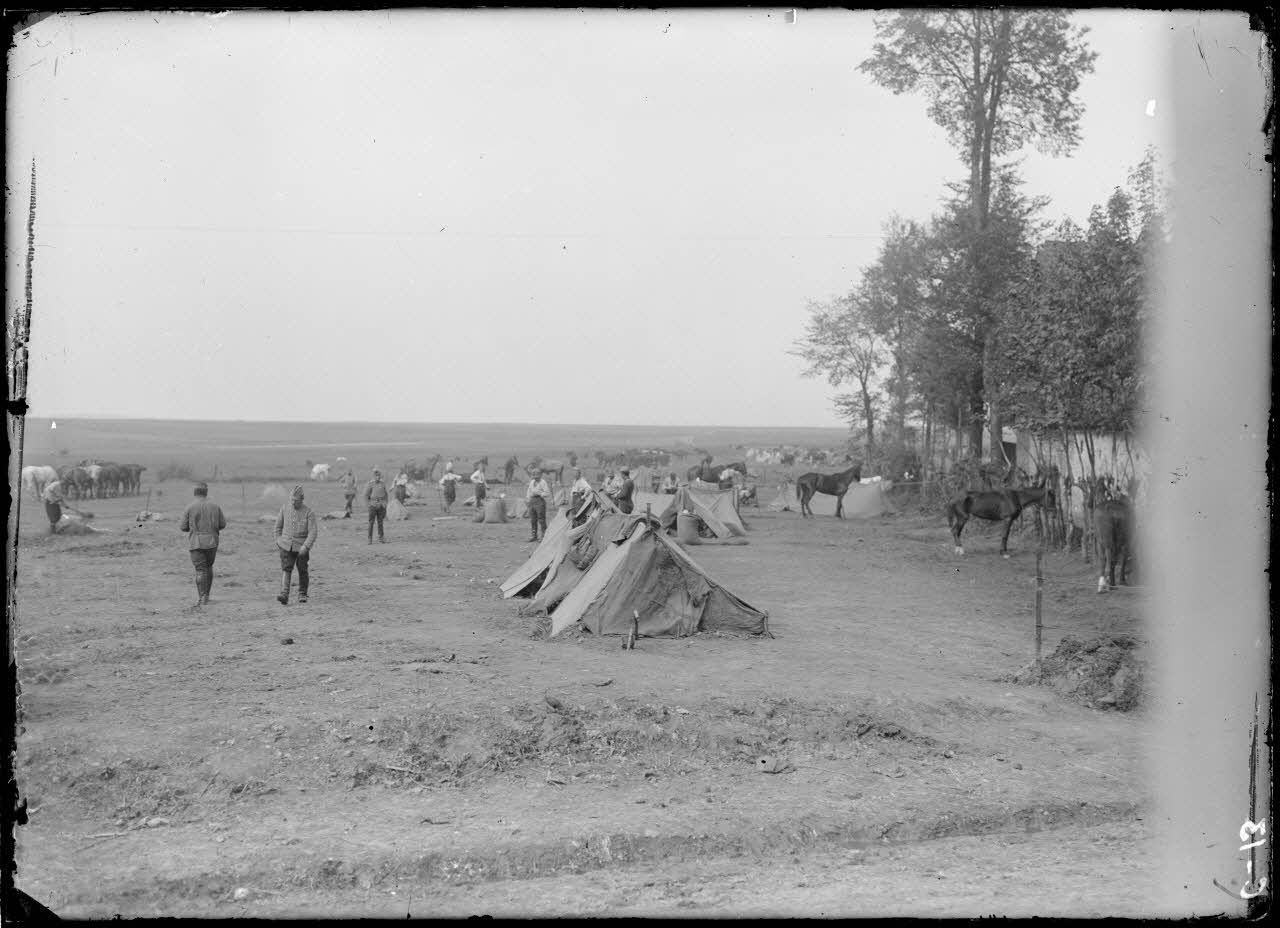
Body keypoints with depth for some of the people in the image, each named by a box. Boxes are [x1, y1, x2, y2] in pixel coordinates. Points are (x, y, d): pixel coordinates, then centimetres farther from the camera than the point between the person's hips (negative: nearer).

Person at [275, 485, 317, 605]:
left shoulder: (308, 512, -11)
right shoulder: (285, 508, -1)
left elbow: (313, 531, -14)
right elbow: (278, 524, 14)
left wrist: (306, 546, -24)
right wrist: (278, 539, 14)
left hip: (302, 546, -1)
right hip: (286, 545, 1)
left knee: (302, 571, 9)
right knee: (286, 569, -12)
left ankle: (302, 594, 28)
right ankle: (284, 596, -21)